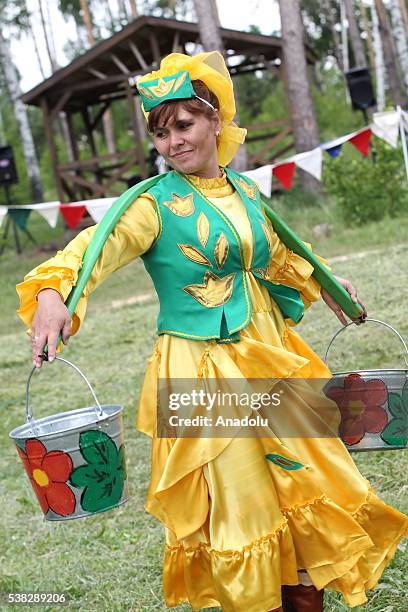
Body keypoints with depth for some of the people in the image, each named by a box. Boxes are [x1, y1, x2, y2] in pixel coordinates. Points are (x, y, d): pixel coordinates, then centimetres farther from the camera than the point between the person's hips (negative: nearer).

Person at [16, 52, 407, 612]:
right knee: (239, 502, 3)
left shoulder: (243, 189, 5)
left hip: (269, 354, 6)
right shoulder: (155, 204, -13)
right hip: (203, 372, -6)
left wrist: (321, 284, 36)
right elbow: (98, 246, -30)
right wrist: (52, 289, -50)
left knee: (304, 476, 14)